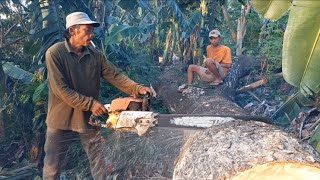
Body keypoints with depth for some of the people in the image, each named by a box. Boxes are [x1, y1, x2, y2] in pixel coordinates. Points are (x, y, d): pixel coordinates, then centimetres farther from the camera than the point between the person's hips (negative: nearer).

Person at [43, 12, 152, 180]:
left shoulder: (95, 55, -2)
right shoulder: (55, 53, -15)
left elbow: (115, 76, -8)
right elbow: (61, 89, -20)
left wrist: (137, 88, -23)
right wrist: (90, 103, -22)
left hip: (89, 119, 3)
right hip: (62, 120, -3)